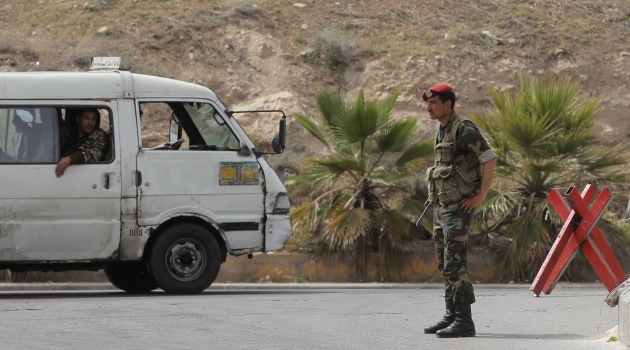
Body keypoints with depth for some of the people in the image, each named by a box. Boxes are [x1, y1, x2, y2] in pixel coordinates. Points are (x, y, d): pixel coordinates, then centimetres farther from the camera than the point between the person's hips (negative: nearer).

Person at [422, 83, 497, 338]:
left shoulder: (463, 128, -14)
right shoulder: (442, 131, 16)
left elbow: (490, 158, -21)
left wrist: (481, 195, -19)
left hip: (458, 208, -10)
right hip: (442, 207, 10)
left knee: (454, 264, -14)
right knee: (445, 265, 12)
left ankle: (463, 321, -16)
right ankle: (451, 317, 17)